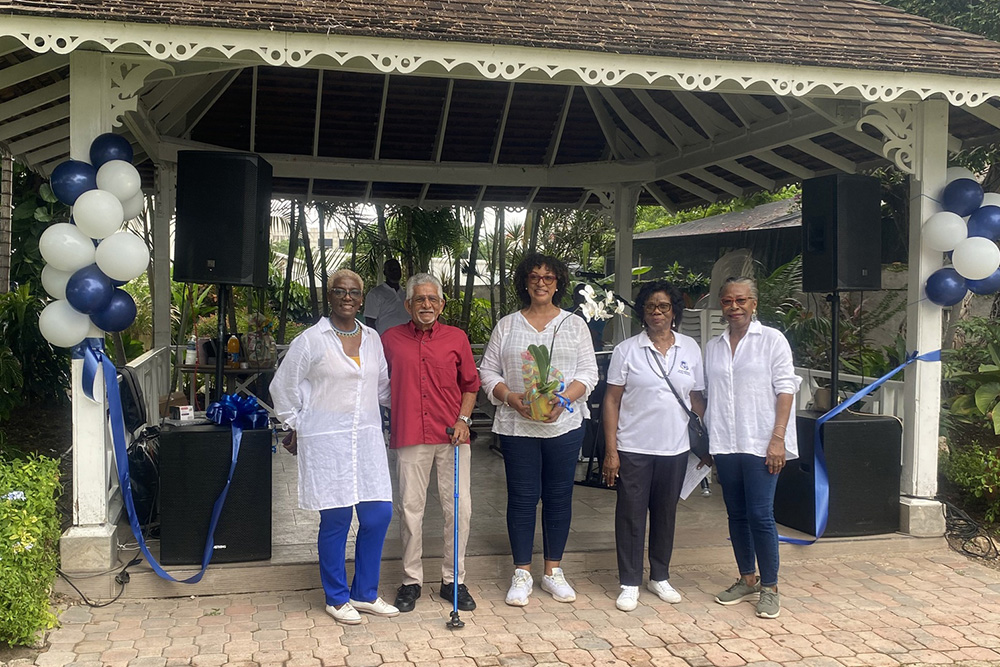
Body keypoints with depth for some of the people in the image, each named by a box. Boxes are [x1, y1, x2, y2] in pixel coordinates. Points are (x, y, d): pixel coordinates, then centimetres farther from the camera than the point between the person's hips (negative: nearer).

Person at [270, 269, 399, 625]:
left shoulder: (372, 339, 11)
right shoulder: (311, 340, -4)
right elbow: (283, 387, 3)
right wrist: (297, 428, 6)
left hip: (366, 438, 5)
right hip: (326, 441, -5)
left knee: (378, 514, 3)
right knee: (336, 519, 0)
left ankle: (365, 593, 21)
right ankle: (337, 598, 18)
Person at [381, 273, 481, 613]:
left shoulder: (457, 338, 6)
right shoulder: (391, 339, 5)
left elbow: (470, 385, 12)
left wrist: (463, 419, -1)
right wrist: (386, 425, 5)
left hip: (452, 436, 1)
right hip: (410, 437, 0)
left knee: (459, 507, 1)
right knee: (410, 508, 4)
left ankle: (453, 580, 15)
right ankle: (411, 580, 19)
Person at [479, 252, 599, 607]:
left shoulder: (574, 324, 7)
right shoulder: (507, 325, 7)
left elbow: (588, 371, 2)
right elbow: (488, 371, 5)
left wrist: (564, 398, -16)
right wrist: (511, 397, -13)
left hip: (564, 423, 1)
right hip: (517, 425, -1)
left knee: (559, 497, 7)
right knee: (522, 498, 2)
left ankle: (553, 571, 21)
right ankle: (522, 574, 14)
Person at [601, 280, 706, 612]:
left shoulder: (690, 348, 5)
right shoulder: (627, 350, -3)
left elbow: (697, 398, 10)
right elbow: (612, 400, -4)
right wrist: (610, 451, -9)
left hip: (675, 448, 3)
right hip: (633, 448, -2)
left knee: (665, 513, 13)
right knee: (631, 515, 2)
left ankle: (660, 577, 29)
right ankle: (630, 583, 14)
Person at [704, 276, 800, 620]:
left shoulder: (772, 340, -1)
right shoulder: (713, 347, 13)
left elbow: (785, 389, -5)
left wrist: (778, 438, -13)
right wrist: (706, 440, 11)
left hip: (760, 444, -5)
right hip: (725, 445, 5)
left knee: (760, 515, -6)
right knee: (736, 514, 12)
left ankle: (769, 587, 7)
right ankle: (747, 579, 25)